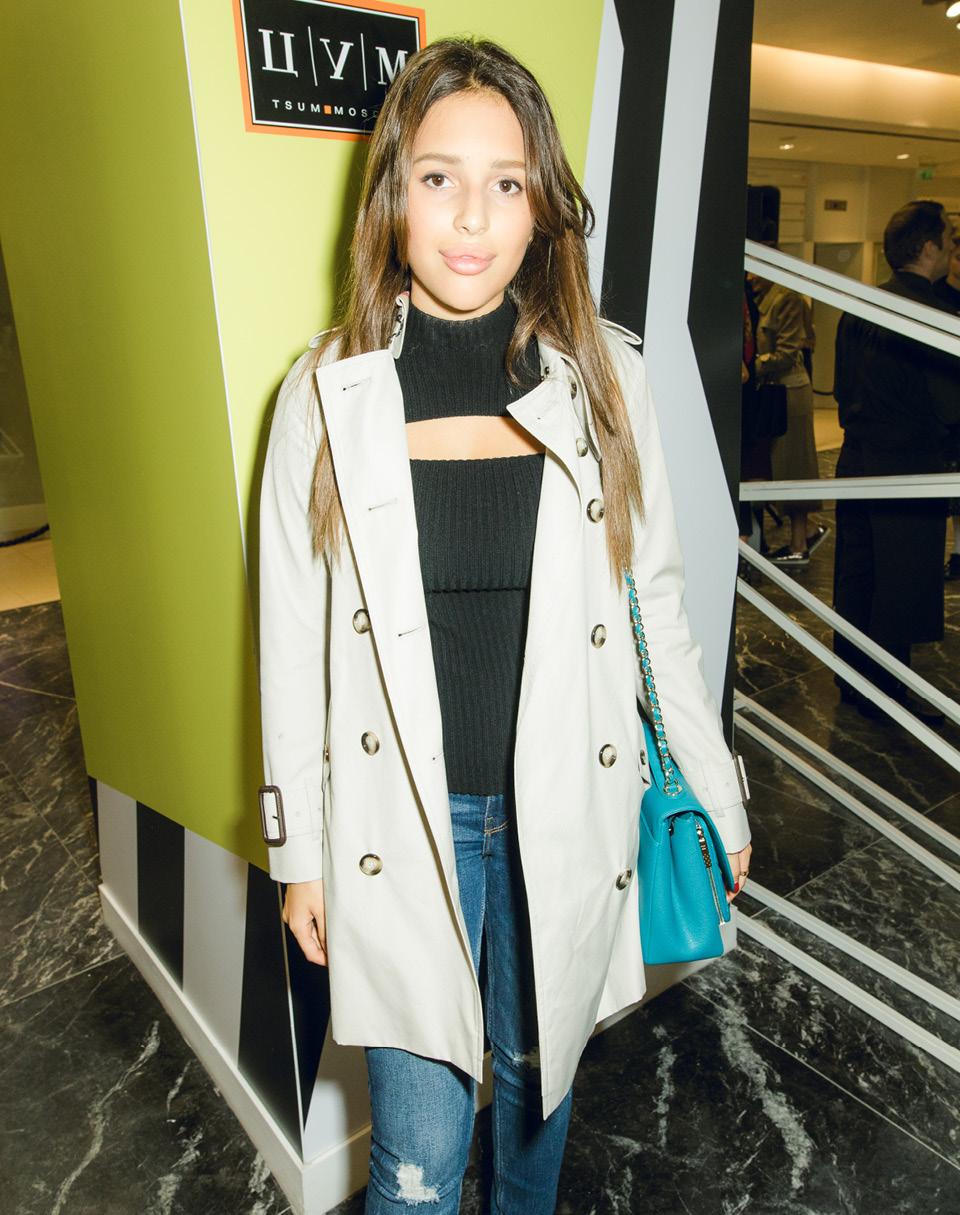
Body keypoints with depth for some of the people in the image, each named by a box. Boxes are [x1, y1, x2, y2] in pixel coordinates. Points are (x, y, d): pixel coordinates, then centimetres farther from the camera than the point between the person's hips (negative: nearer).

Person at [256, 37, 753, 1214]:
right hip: (401, 824, -1)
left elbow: (655, 599, 3)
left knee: (539, 1071, 24)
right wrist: (297, 851, 3)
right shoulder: (327, 393, -7)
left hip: (565, 810, 2)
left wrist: (718, 794, 8)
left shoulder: (602, 377, -5)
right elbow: (293, 640, -2)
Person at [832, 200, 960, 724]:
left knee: (856, 577, 15)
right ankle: (887, 694, 15)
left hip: (856, 460, 8)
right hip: (908, 471, -8)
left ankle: (853, 679, 28)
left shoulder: (857, 307, 7)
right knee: (901, 589, 4)